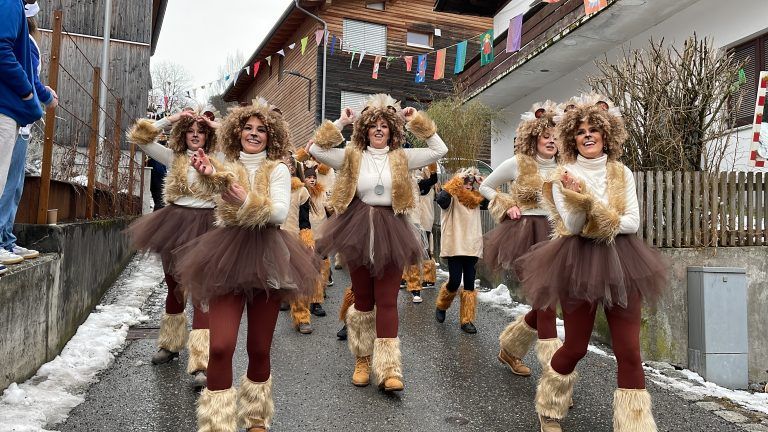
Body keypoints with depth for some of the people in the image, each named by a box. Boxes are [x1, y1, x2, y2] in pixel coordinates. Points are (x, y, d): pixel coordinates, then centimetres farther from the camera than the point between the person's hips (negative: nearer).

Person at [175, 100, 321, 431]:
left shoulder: (277, 169, 4)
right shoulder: (225, 165, 9)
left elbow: (280, 212, -12)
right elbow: (222, 180, -17)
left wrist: (246, 200, -30)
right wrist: (211, 175, -41)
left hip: (267, 257, 0)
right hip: (227, 257, 1)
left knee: (259, 349, 9)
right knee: (220, 347, -11)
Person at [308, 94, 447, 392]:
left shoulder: (401, 158, 7)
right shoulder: (351, 157, 5)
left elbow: (440, 150, 6)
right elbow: (316, 149, -2)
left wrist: (417, 121, 3)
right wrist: (340, 123, -4)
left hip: (391, 233, 0)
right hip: (359, 232, 0)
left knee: (387, 302, -3)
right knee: (363, 299, 9)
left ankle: (389, 370, -3)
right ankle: (362, 361, 25)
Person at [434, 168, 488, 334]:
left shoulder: (475, 199, 13)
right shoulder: (452, 197, -4)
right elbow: (440, 199, -25)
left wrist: (483, 184, 3)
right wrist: (457, 181, -20)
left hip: (472, 247, 5)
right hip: (454, 247, -5)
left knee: (469, 283, 3)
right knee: (454, 281, -6)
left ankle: (467, 320, 10)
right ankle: (441, 306, 24)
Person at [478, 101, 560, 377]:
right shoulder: (518, 163, -2)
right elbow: (485, 187, 10)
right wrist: (508, 207, -2)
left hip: (551, 235, 5)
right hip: (523, 234, -5)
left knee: (546, 302, 6)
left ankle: (509, 348, 28)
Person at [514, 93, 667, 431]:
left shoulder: (623, 174, 7)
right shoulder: (564, 176, -1)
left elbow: (633, 222, -1)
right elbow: (571, 226, -9)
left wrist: (589, 205, -14)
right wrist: (579, 201, -29)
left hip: (621, 263, 3)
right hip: (578, 264, -2)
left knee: (629, 352, -1)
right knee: (575, 347, 7)